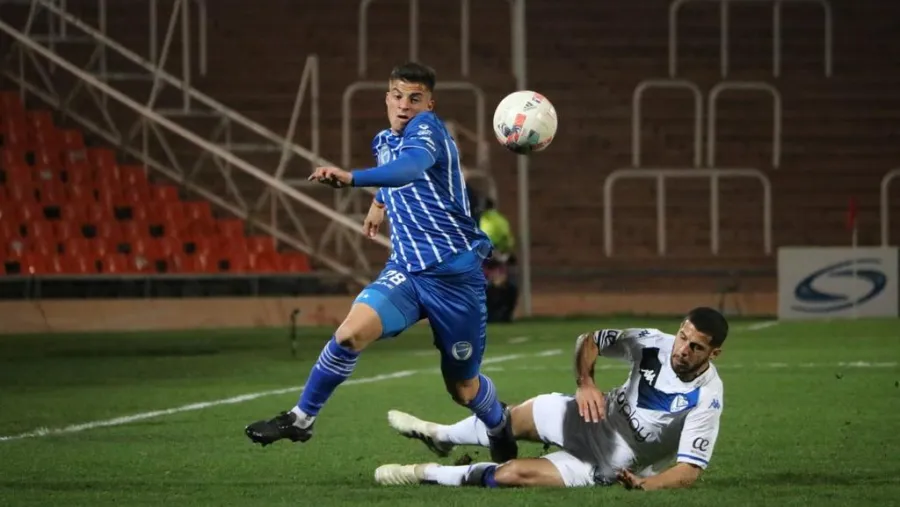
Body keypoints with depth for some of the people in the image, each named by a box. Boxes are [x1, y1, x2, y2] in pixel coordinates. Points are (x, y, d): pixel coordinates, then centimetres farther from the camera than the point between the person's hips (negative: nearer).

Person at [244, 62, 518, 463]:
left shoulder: (428, 128, -13)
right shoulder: (383, 142, 9)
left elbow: (409, 168, -38)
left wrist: (352, 178, -51)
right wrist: (380, 202, 30)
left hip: (455, 274, -5)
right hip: (406, 268, 5)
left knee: (463, 387, 7)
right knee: (351, 332, -23)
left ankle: (499, 426, 41)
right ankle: (301, 419, -9)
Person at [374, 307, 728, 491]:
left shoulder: (707, 398, -29)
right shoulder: (653, 344, -16)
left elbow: (689, 470, -27)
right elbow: (589, 341, -4)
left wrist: (644, 485, -44)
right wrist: (584, 383, -22)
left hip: (606, 466, -5)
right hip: (592, 419, 5)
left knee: (510, 475, -14)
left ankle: (427, 474, 10)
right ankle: (441, 437, 43)